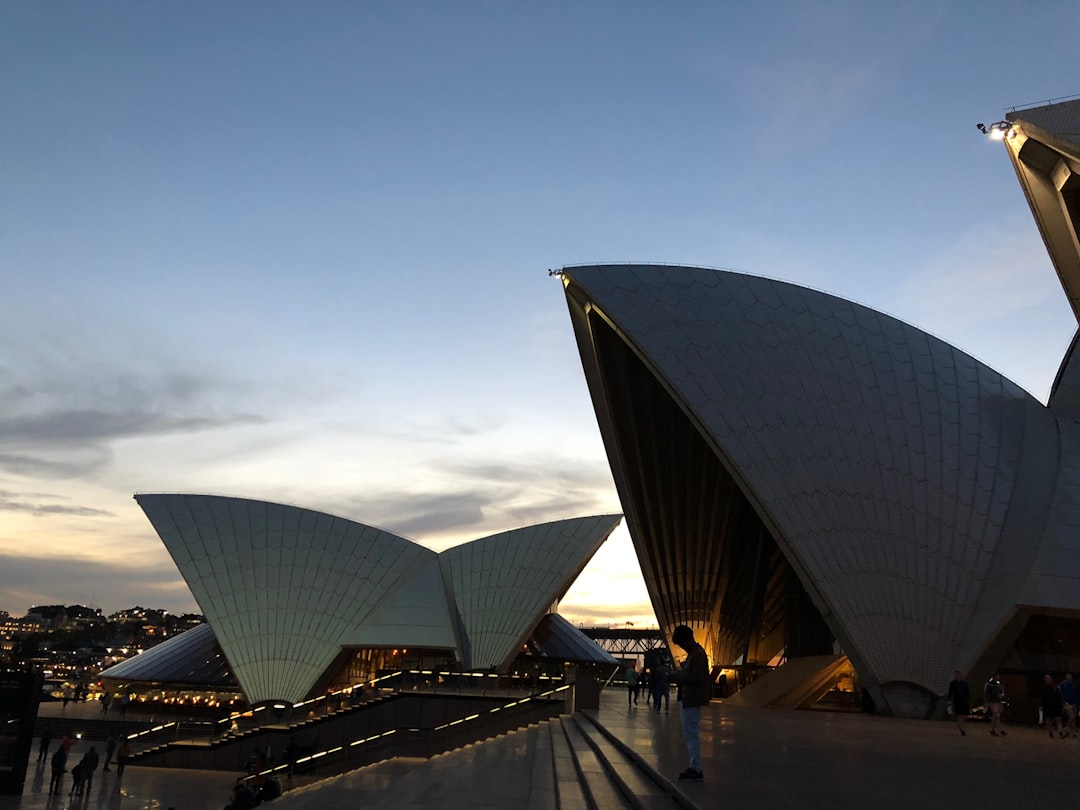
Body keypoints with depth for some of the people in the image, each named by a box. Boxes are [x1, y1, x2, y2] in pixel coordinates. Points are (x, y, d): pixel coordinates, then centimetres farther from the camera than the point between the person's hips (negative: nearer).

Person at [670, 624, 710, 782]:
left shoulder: (698, 655, -17)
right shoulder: (693, 653, 16)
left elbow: (697, 678, -22)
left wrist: (679, 677, -15)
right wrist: (680, 676, 7)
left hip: (693, 700, -11)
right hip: (689, 699, 11)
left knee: (692, 734, -6)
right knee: (689, 733, 15)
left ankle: (696, 770, -1)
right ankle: (694, 767, 22)